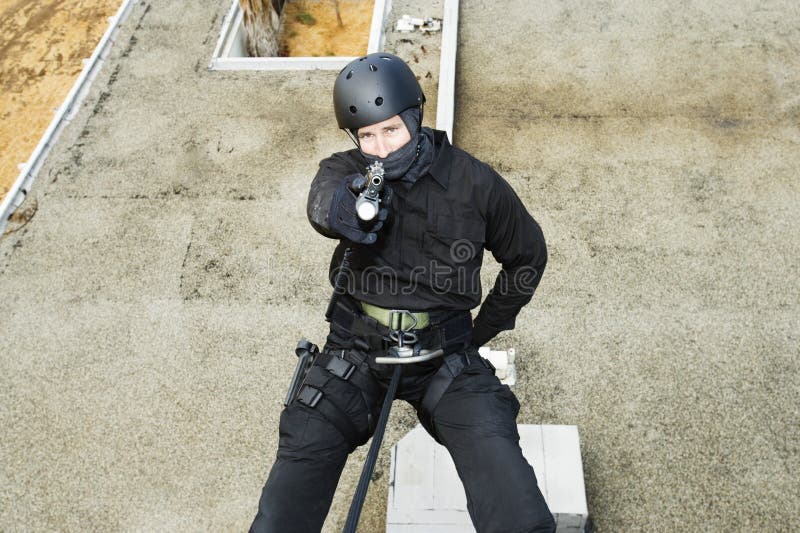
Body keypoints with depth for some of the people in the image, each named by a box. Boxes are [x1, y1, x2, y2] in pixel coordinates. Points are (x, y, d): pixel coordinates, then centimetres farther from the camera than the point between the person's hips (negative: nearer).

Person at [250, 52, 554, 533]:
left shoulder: (473, 182, -2)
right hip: (357, 349, 1)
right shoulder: (344, 171, -1)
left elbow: (528, 254, 12)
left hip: (445, 353, 0)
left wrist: (486, 328, 10)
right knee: (302, 457, -8)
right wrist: (349, 202, -47)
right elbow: (324, 209, -26)